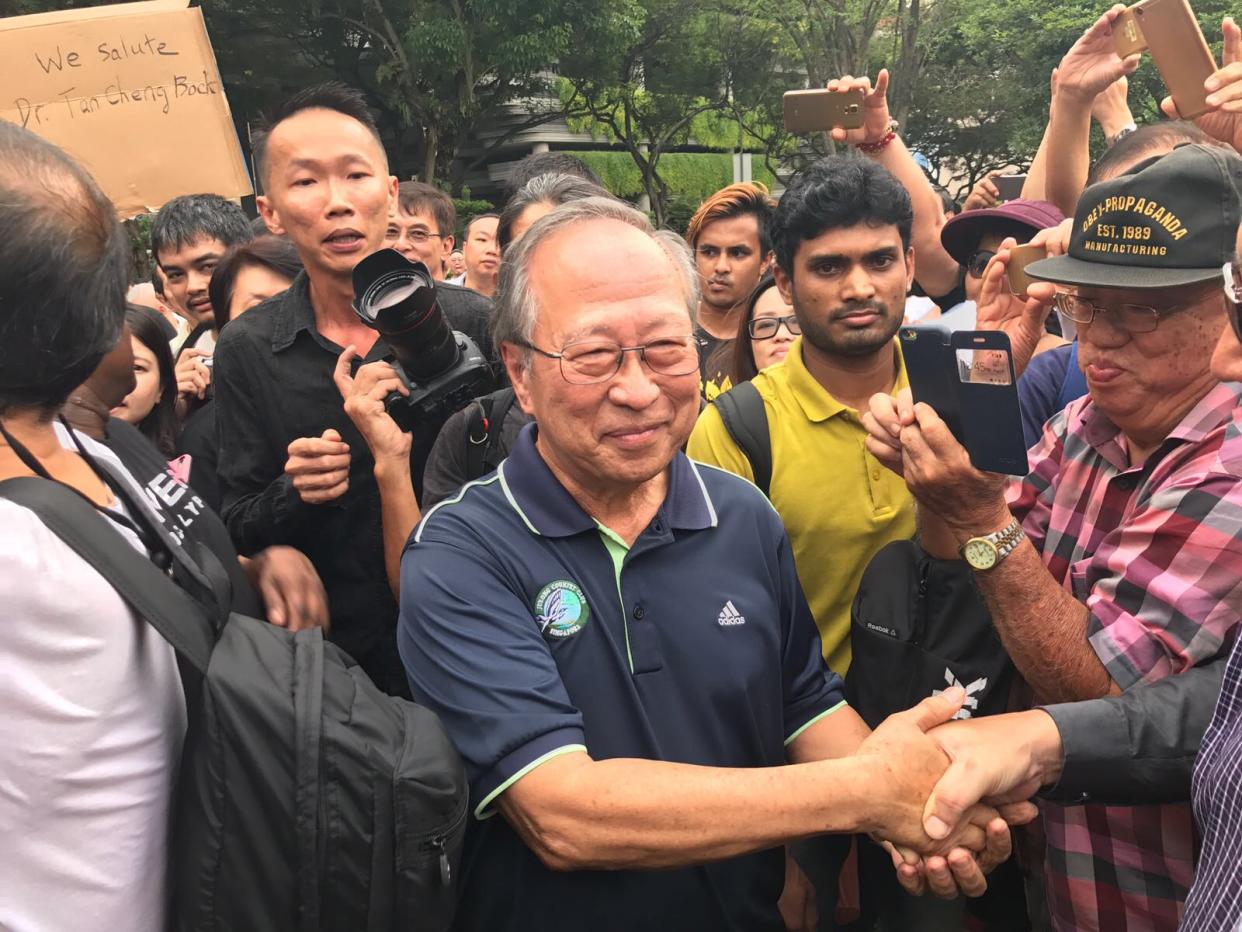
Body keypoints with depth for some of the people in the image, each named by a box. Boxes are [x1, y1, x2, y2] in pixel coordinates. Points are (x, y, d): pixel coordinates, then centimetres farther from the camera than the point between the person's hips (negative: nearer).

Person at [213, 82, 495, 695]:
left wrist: (401, 464, -21)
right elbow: (238, 528, -2)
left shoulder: (468, 322, -10)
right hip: (329, 659, 0)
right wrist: (295, 494, -22)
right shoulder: (246, 350, -6)